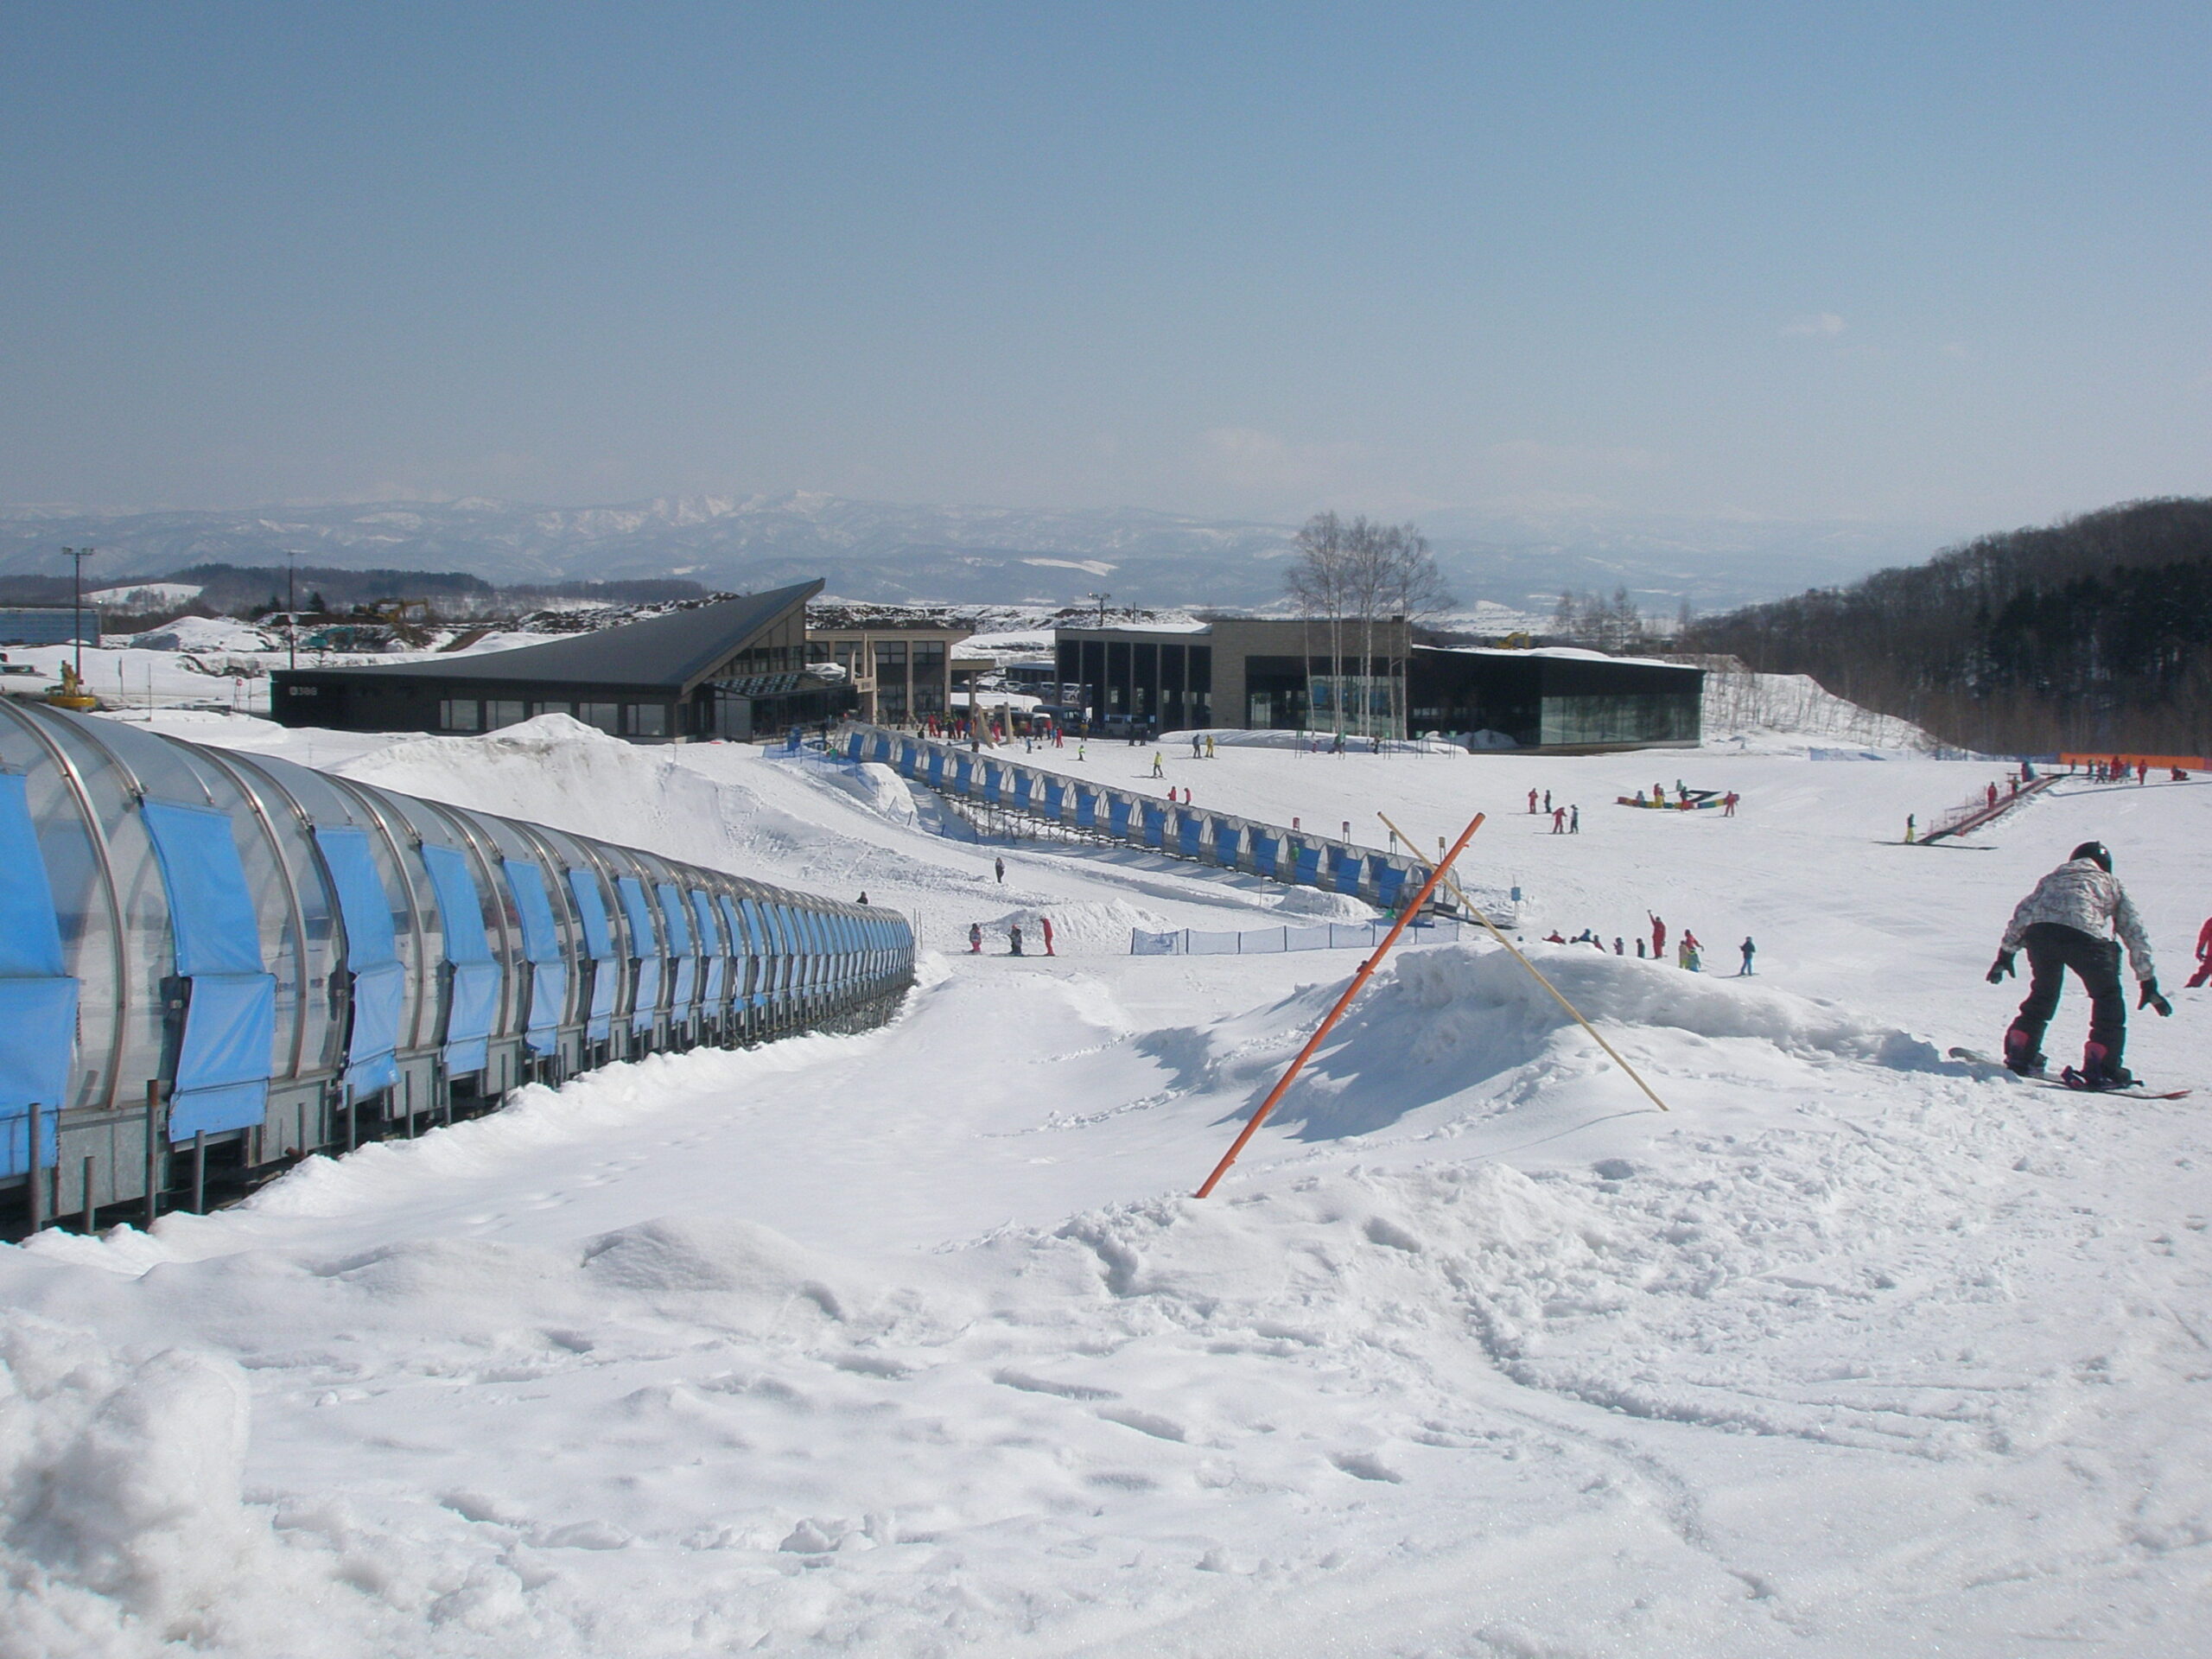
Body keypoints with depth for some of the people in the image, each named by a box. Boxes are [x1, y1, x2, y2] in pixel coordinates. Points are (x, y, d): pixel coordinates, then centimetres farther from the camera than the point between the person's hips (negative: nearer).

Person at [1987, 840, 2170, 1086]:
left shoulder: (2052, 879, 38)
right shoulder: (2112, 883, 32)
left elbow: (2022, 912, 30)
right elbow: (2134, 932, 29)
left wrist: (2005, 953, 32)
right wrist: (2148, 983, 29)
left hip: (2038, 930, 3)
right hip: (2084, 934, -3)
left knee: (2043, 993, 26)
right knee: (2108, 997, 12)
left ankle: (2020, 1054, 26)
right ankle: (2101, 1067, 5)